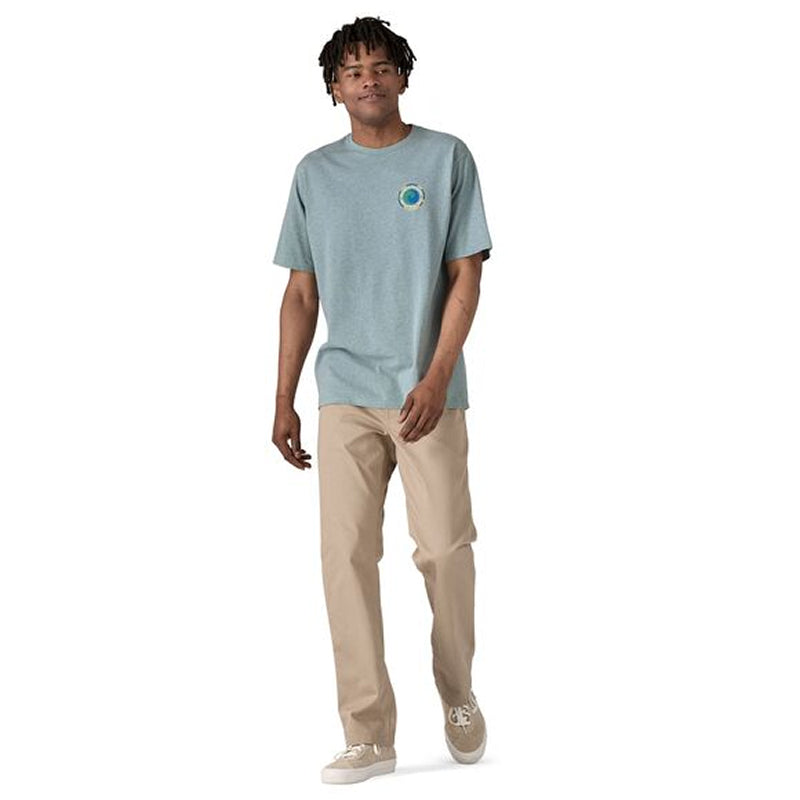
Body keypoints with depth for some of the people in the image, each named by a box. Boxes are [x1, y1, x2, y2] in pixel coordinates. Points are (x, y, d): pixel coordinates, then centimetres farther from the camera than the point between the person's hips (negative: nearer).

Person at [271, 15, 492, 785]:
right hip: (345, 394, 2)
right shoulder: (315, 173, 11)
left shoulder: (445, 158, 3)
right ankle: (368, 735, -2)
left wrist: (436, 378, -14)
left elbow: (465, 277, -2)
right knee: (346, 551, -6)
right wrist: (283, 399, 8)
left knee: (444, 548, -2)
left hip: (427, 392, -2)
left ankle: (458, 695, 23)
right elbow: (301, 294, 13)